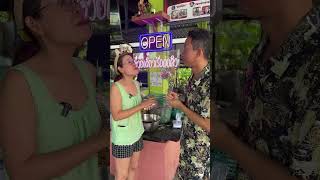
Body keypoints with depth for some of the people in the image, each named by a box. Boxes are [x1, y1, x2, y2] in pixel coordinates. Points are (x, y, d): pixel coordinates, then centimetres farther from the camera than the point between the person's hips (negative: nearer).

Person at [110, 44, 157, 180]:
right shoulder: (116, 87, -19)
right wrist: (141, 105, -24)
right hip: (123, 138, -7)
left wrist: (146, 105, -4)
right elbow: (116, 115, -23)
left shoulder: (136, 84, 2)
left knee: (134, 167, 21)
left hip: (137, 134, 7)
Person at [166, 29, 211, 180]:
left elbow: (210, 126, -26)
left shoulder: (209, 81, -27)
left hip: (203, 152, -8)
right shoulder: (194, 78, 1)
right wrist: (178, 101, -4)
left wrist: (180, 107, -20)